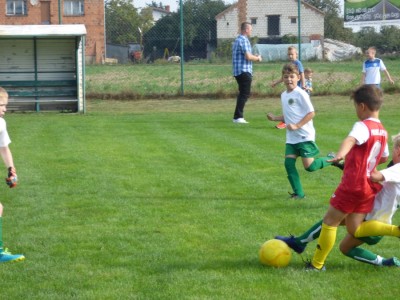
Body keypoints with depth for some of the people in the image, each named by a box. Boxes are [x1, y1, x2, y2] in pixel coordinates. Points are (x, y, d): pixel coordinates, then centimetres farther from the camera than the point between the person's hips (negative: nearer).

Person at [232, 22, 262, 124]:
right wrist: (257, 58, -3)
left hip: (238, 72, 10)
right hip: (244, 71, -10)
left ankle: (238, 117, 18)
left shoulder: (238, 39, 18)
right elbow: (248, 56, -20)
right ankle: (238, 117, -12)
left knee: (243, 94, 16)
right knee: (245, 94, -9)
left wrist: (254, 57, 18)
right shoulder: (243, 40, -13)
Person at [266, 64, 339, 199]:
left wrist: (297, 126, -20)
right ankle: (298, 193, 5)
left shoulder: (300, 93, -11)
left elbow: (311, 113, -14)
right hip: (291, 137, 7)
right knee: (288, 163, -4)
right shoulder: (284, 95, 12)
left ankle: (331, 159, 16)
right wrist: (275, 118, 5)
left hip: (305, 136, -7)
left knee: (309, 166, -9)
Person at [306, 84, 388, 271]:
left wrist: (341, 154, -59)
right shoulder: (382, 131, 10)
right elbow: (384, 157, 26)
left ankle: (317, 264, 8)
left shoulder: (363, 126, -16)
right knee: (354, 231, 12)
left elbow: (351, 139, -40)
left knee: (330, 222, 4)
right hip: (370, 187, 8)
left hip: (353, 185, -8)